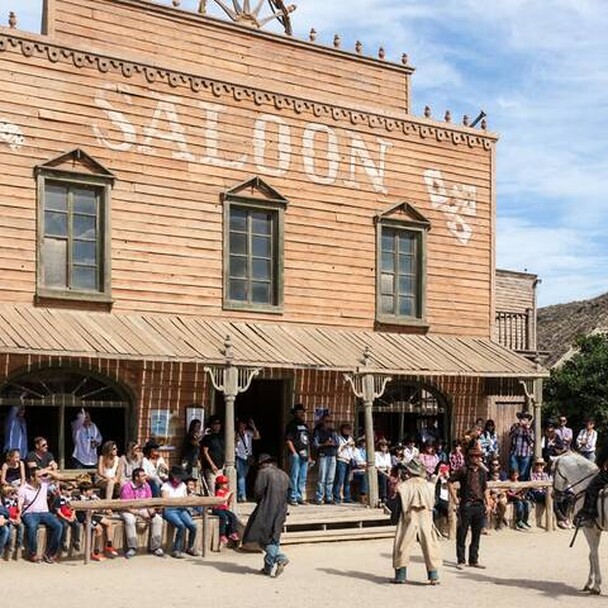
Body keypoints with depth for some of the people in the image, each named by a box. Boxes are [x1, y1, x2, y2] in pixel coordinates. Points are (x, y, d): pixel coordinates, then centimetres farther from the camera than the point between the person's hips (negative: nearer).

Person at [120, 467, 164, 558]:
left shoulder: (146, 486, -1)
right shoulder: (126, 488, -18)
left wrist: (152, 511, -17)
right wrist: (141, 514, -27)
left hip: (143, 510, 5)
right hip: (129, 511, -5)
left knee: (158, 519, -16)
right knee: (130, 520, -38)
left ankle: (155, 547, -8)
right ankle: (132, 548, -23)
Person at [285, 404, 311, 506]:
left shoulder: (305, 425, 19)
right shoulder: (292, 424, -1)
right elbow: (288, 440, -8)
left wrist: (309, 456, 17)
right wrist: (294, 453, -14)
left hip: (304, 455, 7)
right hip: (296, 454, -7)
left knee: (303, 477, 9)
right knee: (294, 476, -7)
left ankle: (300, 497, 15)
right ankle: (293, 498, -3)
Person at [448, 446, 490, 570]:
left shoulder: (482, 472, 11)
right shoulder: (463, 470, -5)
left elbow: (485, 489, 18)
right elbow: (450, 482, -1)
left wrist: (487, 504, 11)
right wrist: (455, 498, -5)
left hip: (479, 505, 5)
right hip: (466, 505, -5)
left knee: (476, 535, 10)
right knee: (462, 534, 0)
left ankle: (473, 560, 19)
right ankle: (461, 561, 8)